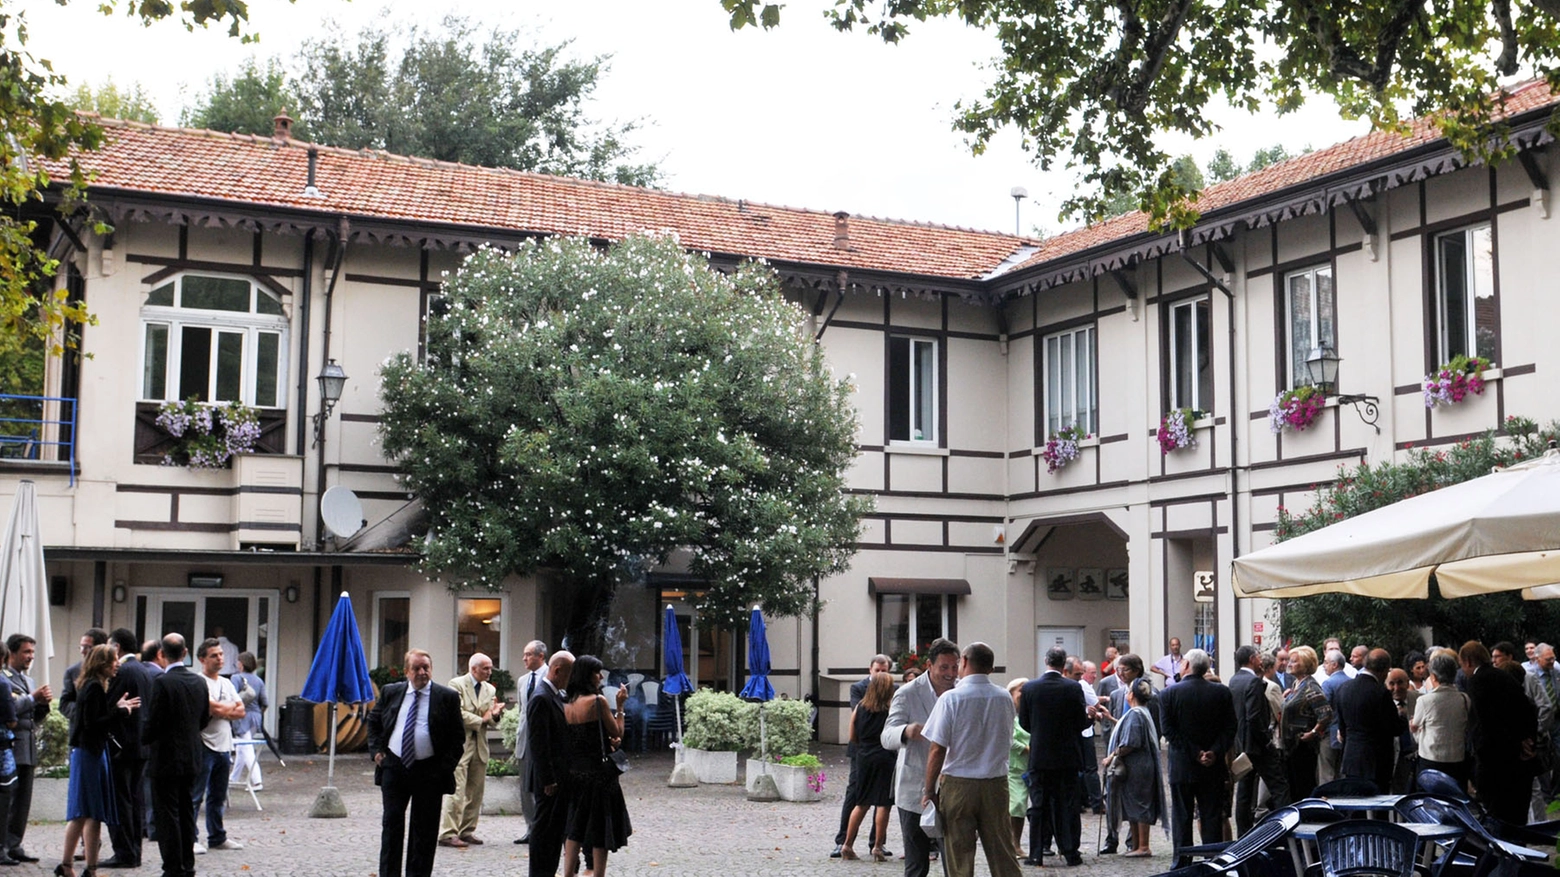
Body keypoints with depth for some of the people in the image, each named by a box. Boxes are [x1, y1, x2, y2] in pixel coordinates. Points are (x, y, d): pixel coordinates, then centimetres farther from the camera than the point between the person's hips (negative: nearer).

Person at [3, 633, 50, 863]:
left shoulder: (29, 681, 22)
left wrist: (44, 703, 4)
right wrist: (33, 698, -13)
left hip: (27, 749, 8)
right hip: (9, 747, -8)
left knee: (23, 801, 5)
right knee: (5, 799, -7)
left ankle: (13, 845, 9)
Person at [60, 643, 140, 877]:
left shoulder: (91, 685, 14)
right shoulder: (95, 687, -16)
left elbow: (95, 716, 11)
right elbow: (92, 723, -21)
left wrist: (116, 706, 9)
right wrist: (118, 710, -19)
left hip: (83, 750, 10)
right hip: (92, 752, -10)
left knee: (81, 813, 15)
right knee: (93, 813, -4)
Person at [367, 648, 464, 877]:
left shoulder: (447, 697, -2)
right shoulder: (390, 692, 6)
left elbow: (457, 736, -1)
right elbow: (373, 722, 18)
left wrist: (446, 766, -9)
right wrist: (377, 750, 5)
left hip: (429, 771, -2)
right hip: (393, 767, 2)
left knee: (424, 830, 4)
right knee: (392, 824, 6)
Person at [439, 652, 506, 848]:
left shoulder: (490, 690, 15)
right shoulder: (457, 684, -4)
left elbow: (490, 721, 13)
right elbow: (457, 714, -13)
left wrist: (494, 715, -10)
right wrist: (481, 720, -8)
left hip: (480, 746, 7)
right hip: (460, 743, -7)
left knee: (476, 791, 7)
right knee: (457, 790, -11)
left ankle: (467, 831, 15)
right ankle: (448, 833, -8)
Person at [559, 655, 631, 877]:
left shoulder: (566, 704, 6)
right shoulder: (598, 701, -13)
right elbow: (617, 733, -7)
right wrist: (620, 706, 1)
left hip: (574, 771, 6)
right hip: (599, 773, -6)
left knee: (575, 826, 14)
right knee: (601, 826, 4)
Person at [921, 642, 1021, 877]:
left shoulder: (951, 698, -12)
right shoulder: (1005, 699, 3)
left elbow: (937, 749, -12)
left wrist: (929, 789, -5)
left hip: (958, 784, -4)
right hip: (996, 783, 4)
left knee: (959, 858, 5)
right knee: (1002, 853, 10)